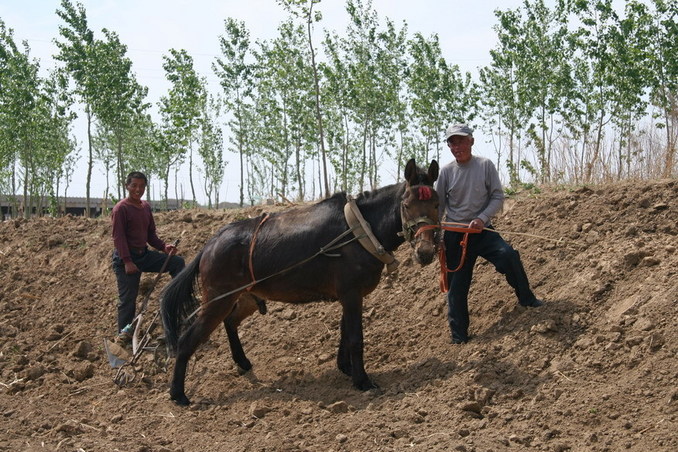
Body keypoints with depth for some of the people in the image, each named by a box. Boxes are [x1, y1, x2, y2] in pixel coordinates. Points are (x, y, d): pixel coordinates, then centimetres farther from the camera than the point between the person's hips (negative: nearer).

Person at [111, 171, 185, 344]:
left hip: (144, 254, 7)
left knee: (177, 262, -1)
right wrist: (127, 261, -24)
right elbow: (118, 236, -17)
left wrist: (163, 247, -2)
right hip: (126, 258, -7)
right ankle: (124, 334, 11)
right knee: (128, 298, -2)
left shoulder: (146, 207, 9)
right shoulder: (121, 208, -12)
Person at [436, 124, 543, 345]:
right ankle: (459, 334, 17)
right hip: (454, 235, 1)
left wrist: (482, 218, -18)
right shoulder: (446, 171, 0)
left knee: (509, 256, -25)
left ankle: (526, 299, -1)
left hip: (482, 231, -1)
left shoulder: (485, 165, -4)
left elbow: (498, 197, -4)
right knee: (457, 285, 4)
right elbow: (439, 206, 8)